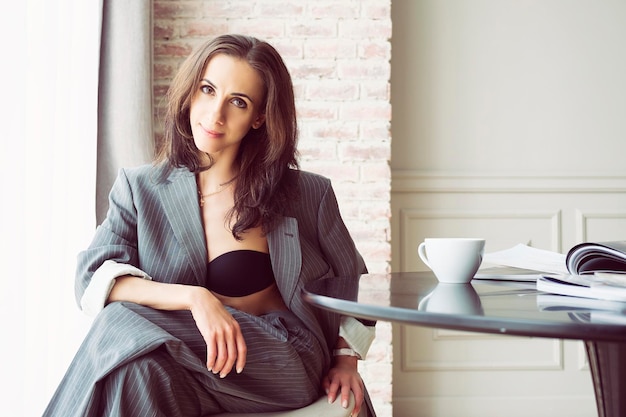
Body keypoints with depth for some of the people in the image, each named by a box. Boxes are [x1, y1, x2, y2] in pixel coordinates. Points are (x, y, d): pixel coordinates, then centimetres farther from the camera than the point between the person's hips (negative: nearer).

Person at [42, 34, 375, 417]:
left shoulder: (308, 195, 1)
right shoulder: (139, 188, 4)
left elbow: (351, 285, 16)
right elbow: (95, 279, -10)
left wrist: (347, 359, 4)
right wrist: (195, 298, -25)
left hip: (283, 363, -2)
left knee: (127, 326, -26)